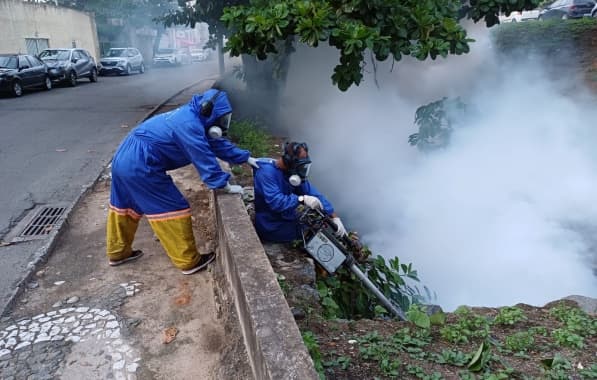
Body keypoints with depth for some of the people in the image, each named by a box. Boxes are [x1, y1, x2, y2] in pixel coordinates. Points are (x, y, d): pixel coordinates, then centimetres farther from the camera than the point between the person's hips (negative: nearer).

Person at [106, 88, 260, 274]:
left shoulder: (191, 118, 12)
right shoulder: (189, 125, -20)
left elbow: (217, 143, 17)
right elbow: (205, 160, -19)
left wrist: (246, 158, 18)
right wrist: (226, 186, -11)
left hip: (124, 159, 11)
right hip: (140, 166, -11)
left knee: (125, 207, 24)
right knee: (173, 209, -2)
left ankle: (118, 252, 42)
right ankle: (189, 261, 8)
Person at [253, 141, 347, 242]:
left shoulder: (294, 172, -2)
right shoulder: (267, 172, -25)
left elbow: (313, 193, -8)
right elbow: (275, 201, -36)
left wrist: (334, 217, -16)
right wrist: (302, 199, -44)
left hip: (286, 218, 7)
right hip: (271, 227, -7)